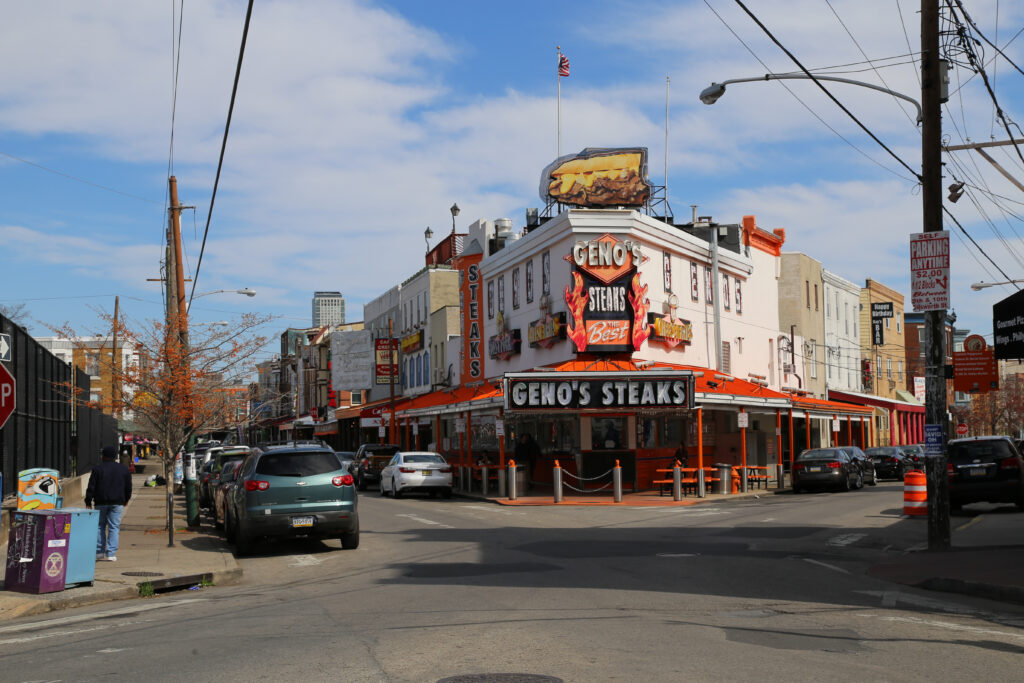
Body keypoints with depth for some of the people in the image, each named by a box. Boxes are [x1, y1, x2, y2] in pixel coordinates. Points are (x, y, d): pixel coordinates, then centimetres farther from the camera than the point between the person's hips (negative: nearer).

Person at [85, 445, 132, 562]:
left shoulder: (97, 469, -2)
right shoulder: (124, 469, 5)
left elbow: (91, 487, -4)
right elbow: (128, 487, 10)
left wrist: (88, 503, 1)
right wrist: (126, 500, 23)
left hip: (101, 503, -1)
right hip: (117, 503, 1)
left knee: (100, 526, 11)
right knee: (114, 527, 1)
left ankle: (99, 552, 11)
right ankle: (111, 554, -3)